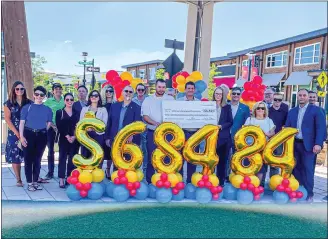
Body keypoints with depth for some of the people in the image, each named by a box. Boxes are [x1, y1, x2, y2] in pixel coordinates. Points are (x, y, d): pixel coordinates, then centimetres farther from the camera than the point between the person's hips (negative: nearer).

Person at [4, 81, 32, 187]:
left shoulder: (29, 102, 6)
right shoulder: (9, 103, 2)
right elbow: (7, 119, -3)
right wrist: (17, 133, -10)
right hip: (14, 133, -1)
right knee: (15, 156, 1)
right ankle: (18, 180, 9)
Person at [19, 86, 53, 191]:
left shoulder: (47, 109, 8)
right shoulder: (27, 107, 2)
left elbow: (49, 123, 14)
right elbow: (22, 122, -4)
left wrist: (43, 132, 3)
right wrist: (21, 136, -13)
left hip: (41, 136, 2)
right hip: (28, 134, -2)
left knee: (37, 159, 10)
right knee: (28, 159, -1)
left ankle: (36, 181, 20)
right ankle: (29, 182, 8)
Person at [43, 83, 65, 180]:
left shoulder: (65, 101, 6)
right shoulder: (48, 101, 2)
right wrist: (52, 125, -10)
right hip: (51, 128, -1)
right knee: (50, 150, 4)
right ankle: (50, 172, 11)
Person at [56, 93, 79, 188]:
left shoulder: (76, 113, 12)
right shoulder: (59, 112, 5)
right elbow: (59, 126, -4)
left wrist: (74, 136, -11)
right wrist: (67, 136, -14)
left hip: (75, 139, 2)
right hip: (64, 139, -2)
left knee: (72, 159, 3)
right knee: (62, 158, -2)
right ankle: (61, 180, 1)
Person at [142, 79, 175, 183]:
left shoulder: (171, 99, 8)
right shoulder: (148, 100, 5)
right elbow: (145, 116, -4)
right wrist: (155, 123, -22)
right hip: (152, 133, -1)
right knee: (151, 158, 3)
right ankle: (149, 181, 12)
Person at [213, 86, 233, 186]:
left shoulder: (227, 107, 5)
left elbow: (230, 122, 2)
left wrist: (221, 126, -12)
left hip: (224, 137, 0)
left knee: (222, 160, 4)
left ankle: (221, 181, 14)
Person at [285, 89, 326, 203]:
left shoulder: (316, 110, -2)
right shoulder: (292, 111, 13)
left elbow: (321, 128, -9)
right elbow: (287, 128, 12)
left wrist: (318, 144, -19)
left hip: (308, 145, -4)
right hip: (294, 144, 5)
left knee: (308, 169, -2)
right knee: (296, 168, 10)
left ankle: (308, 194, 7)